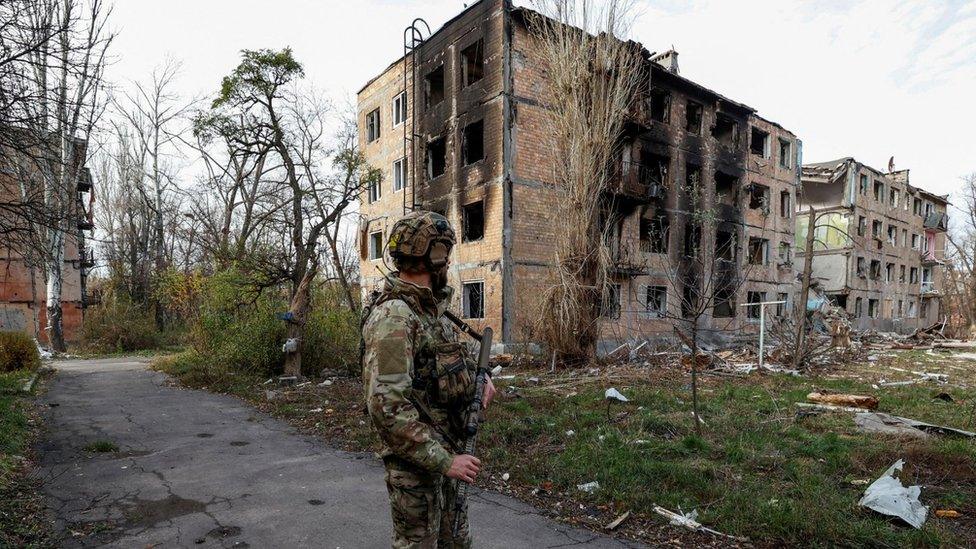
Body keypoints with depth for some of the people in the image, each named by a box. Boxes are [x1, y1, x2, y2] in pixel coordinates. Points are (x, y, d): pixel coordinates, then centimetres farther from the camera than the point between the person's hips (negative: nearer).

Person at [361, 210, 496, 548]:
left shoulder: (430, 307, 6)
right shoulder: (392, 315, -23)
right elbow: (387, 406, -29)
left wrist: (477, 380, 0)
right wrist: (443, 460, -24)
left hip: (447, 452, 9)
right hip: (417, 462, -9)